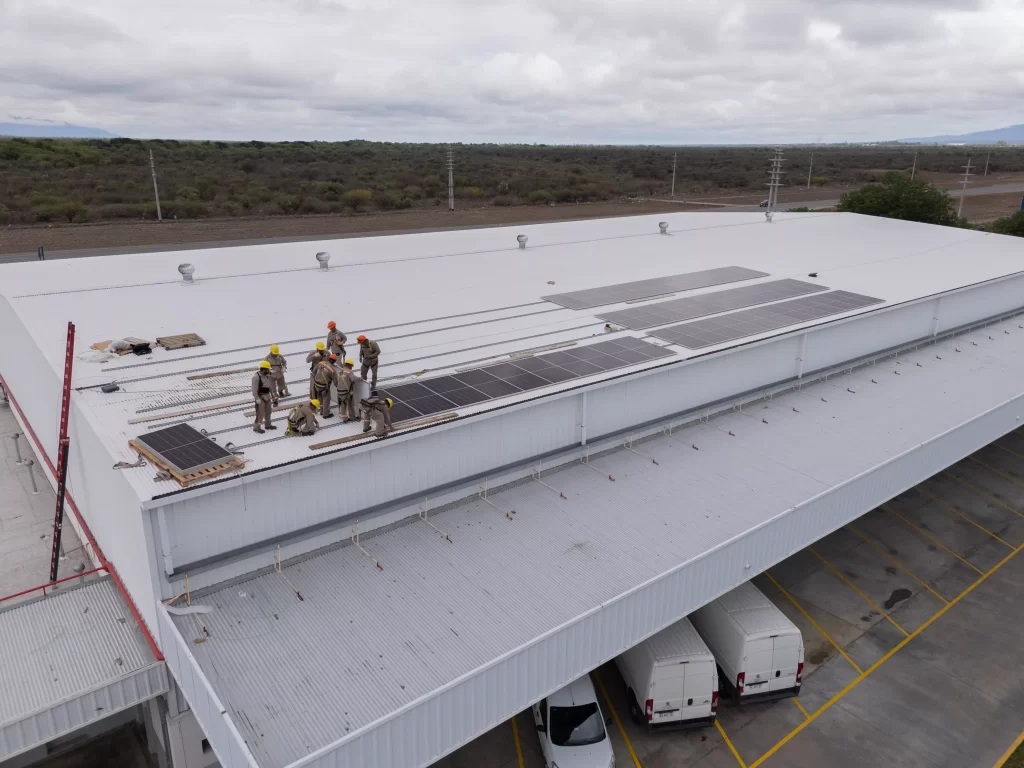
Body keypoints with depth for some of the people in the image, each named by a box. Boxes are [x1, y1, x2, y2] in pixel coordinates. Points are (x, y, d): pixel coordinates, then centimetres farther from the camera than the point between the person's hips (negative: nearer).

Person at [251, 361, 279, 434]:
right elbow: (254, 389, -22)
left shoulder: (267, 375, 3)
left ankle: (267, 424, 35)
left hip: (267, 396, 8)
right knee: (260, 413, -7)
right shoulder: (256, 377, -22)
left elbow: (270, 386, 14)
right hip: (260, 397, -8)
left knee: (268, 411, 19)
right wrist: (257, 399, -23)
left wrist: (273, 396, 16)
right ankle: (256, 427, 5)